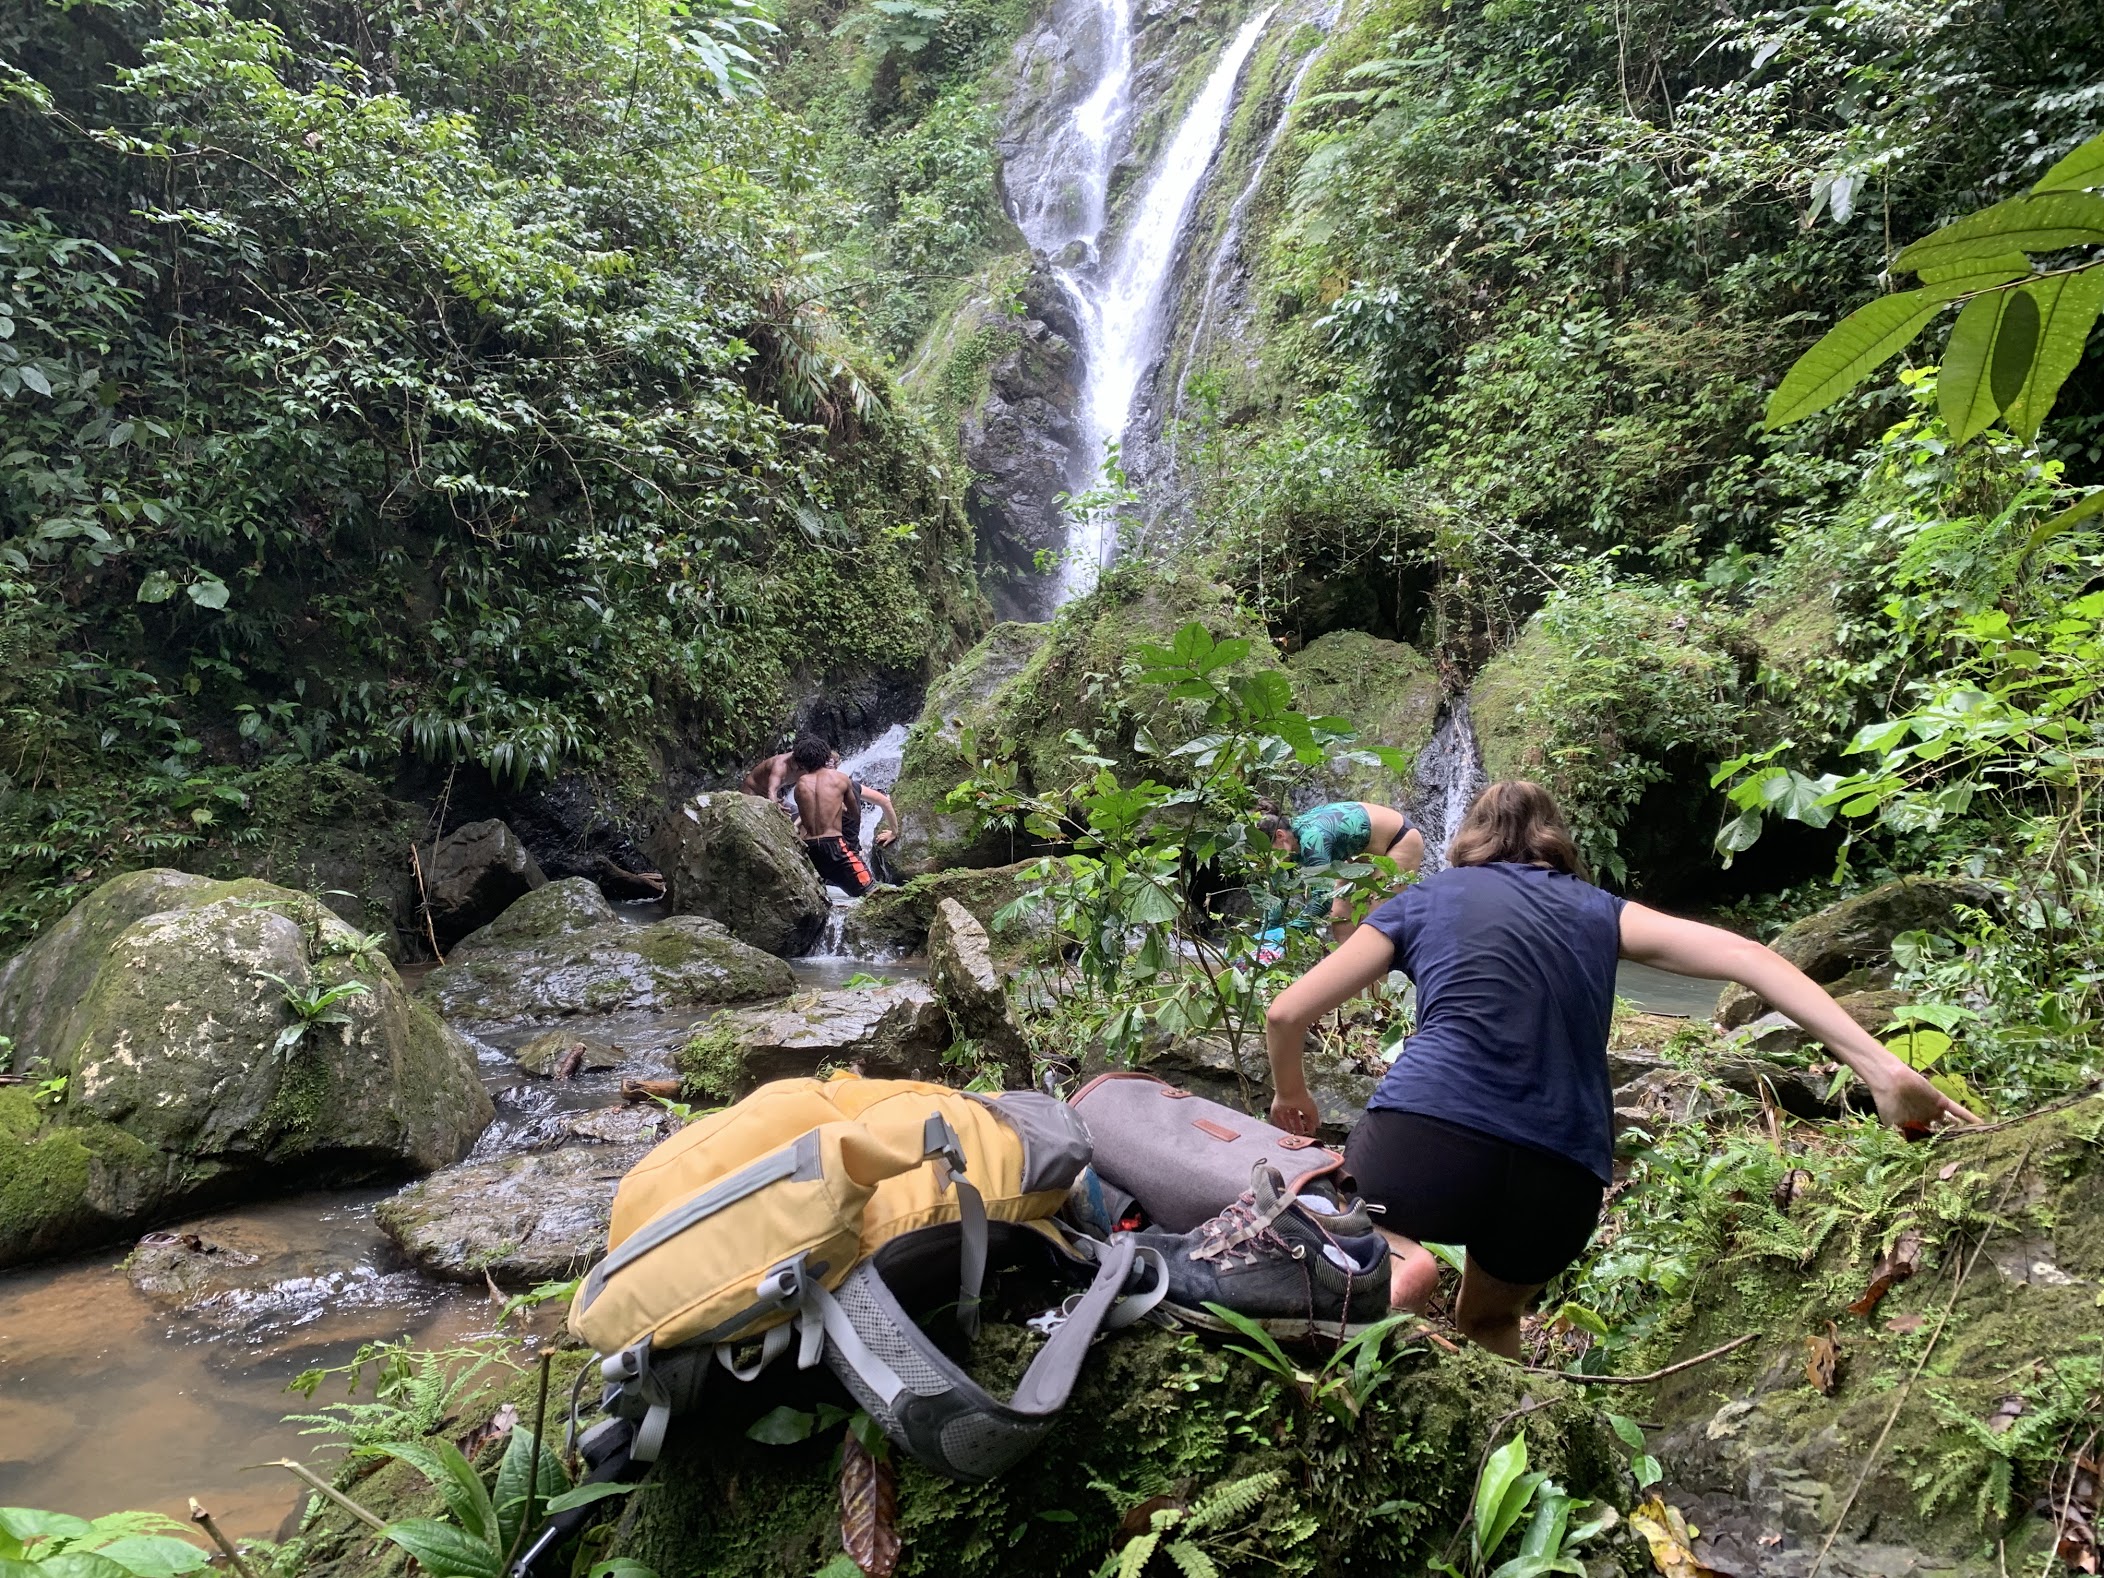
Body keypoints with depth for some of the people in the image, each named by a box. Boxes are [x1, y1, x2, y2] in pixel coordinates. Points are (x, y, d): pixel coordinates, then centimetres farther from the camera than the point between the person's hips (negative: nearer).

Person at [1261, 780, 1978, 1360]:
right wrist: (1881, 1068, 2)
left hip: (1424, 1148, -4)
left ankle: (1392, 1259, -1)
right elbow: (1741, 953, 8)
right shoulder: (1597, 911, 23)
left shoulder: (1424, 900, 18)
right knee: (1487, 1323, 35)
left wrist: (1291, 1096, 33)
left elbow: (1286, 1014, 14)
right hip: (1560, 1190, 4)